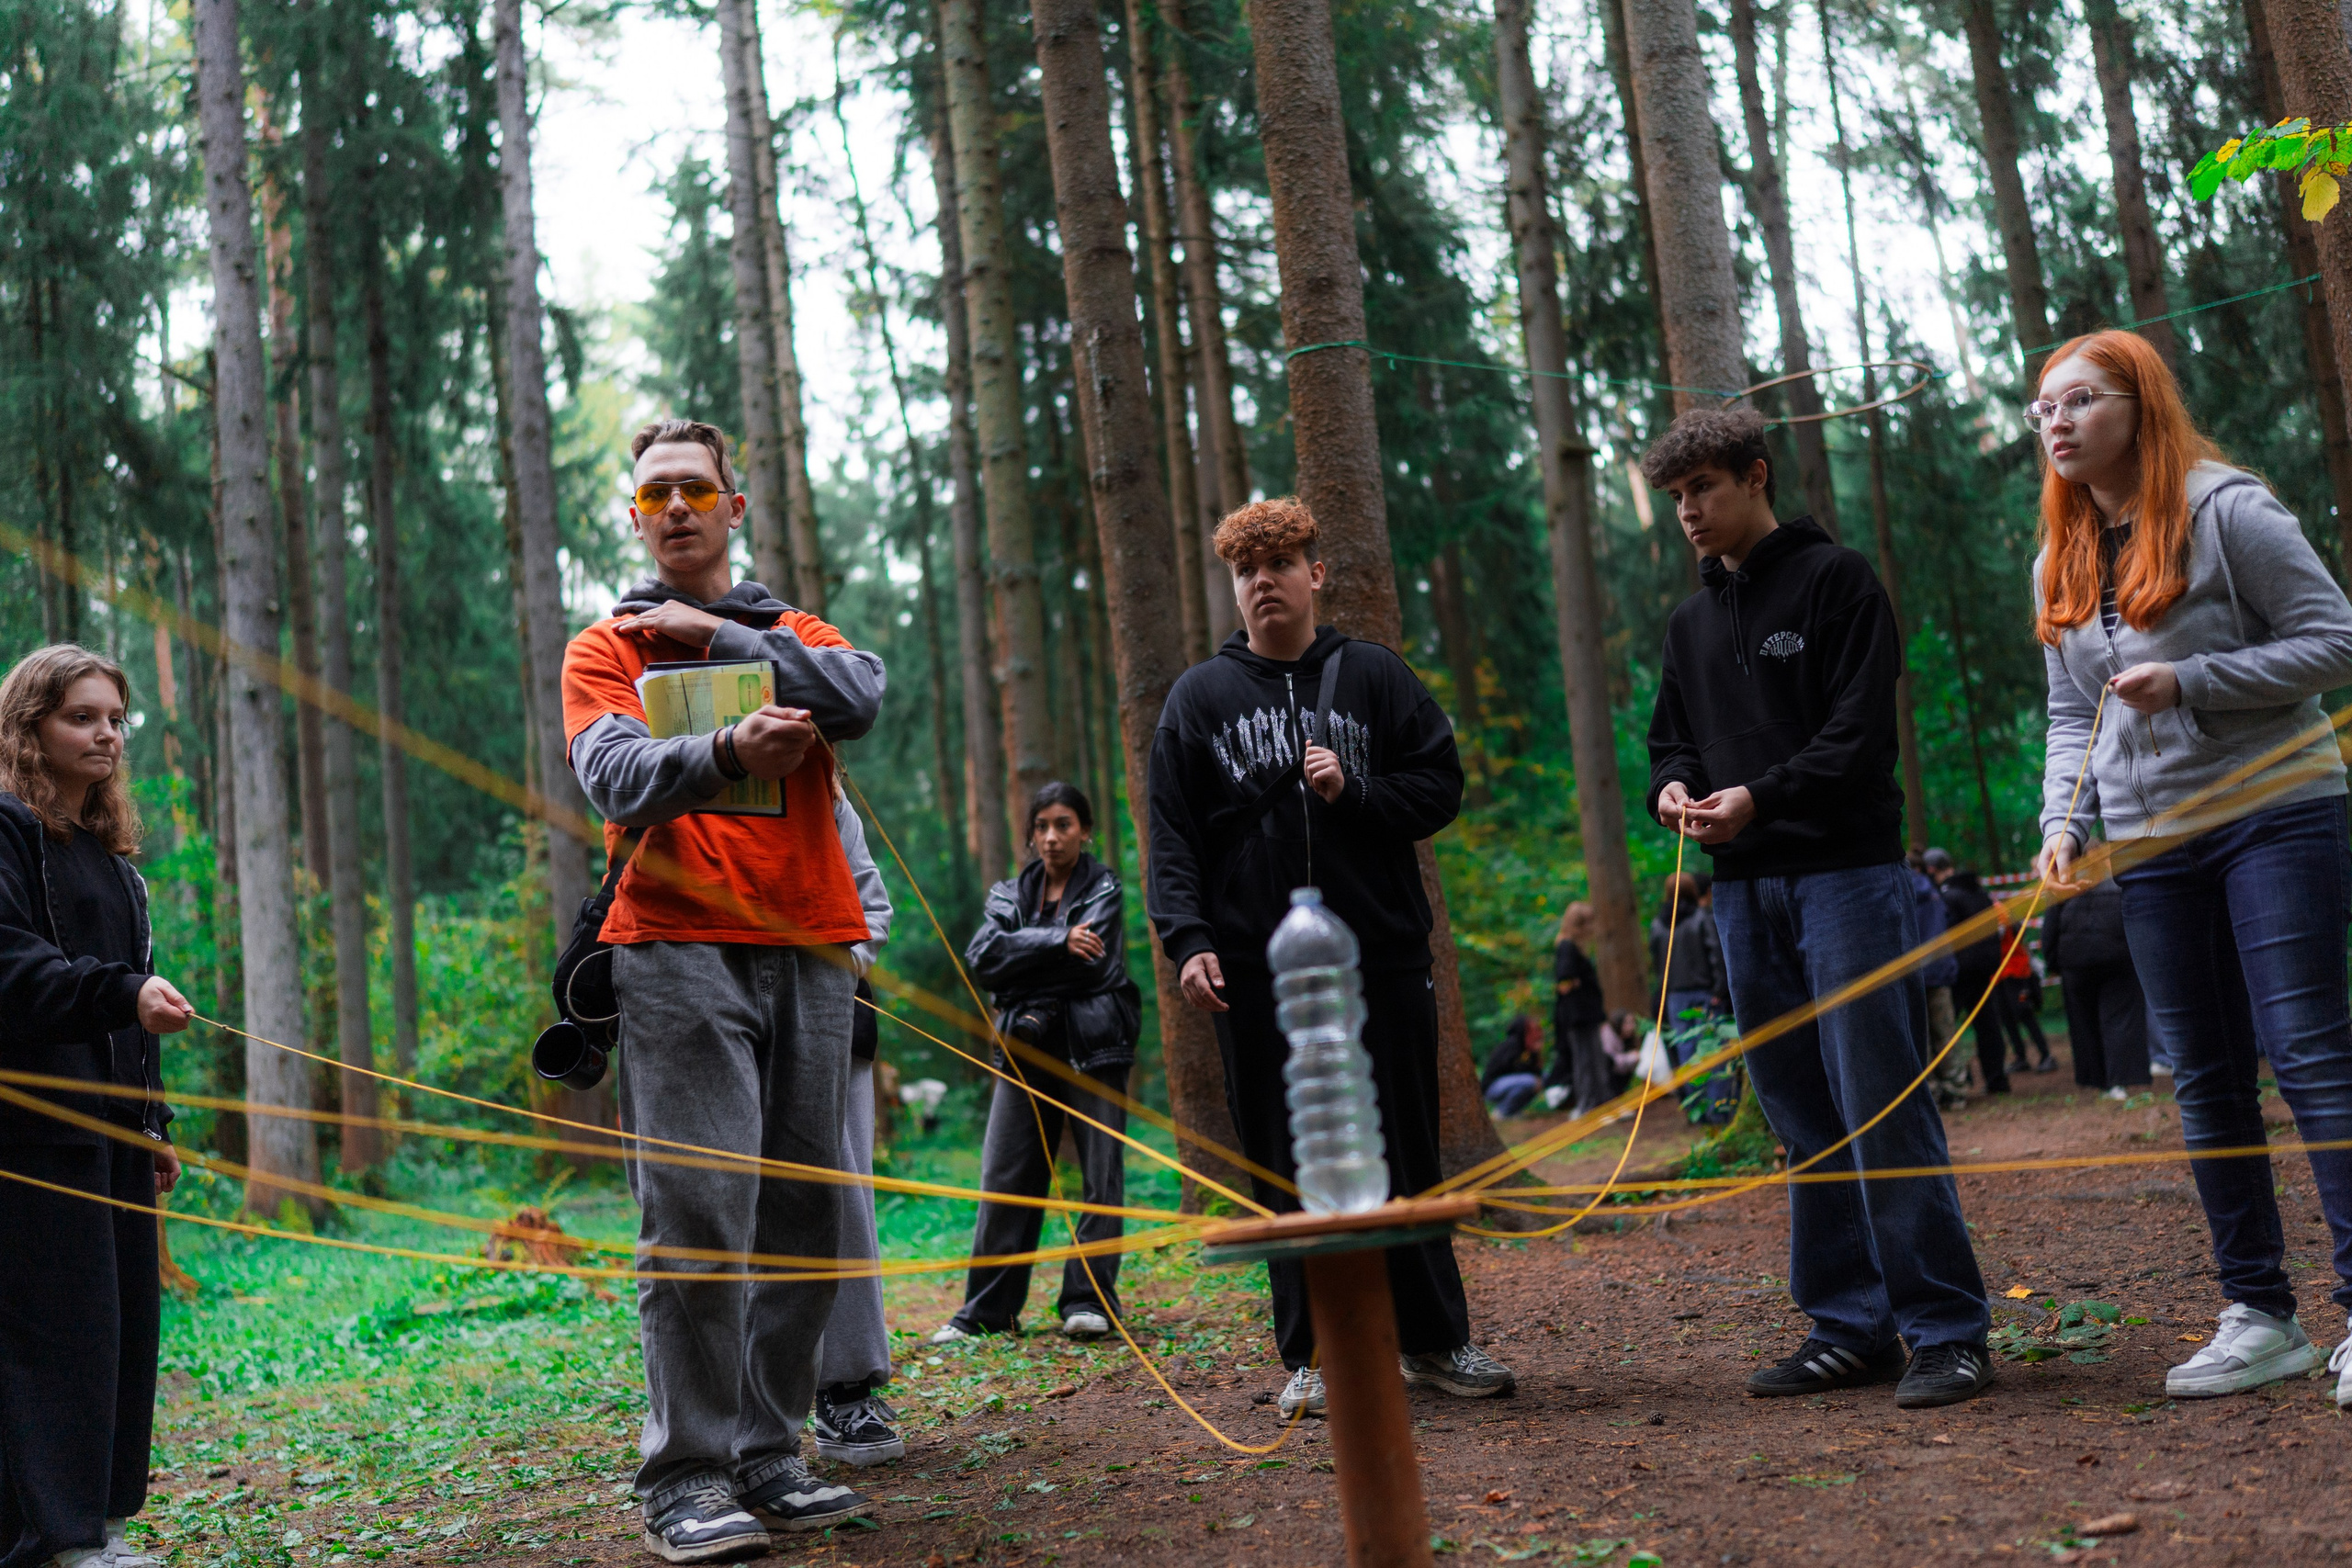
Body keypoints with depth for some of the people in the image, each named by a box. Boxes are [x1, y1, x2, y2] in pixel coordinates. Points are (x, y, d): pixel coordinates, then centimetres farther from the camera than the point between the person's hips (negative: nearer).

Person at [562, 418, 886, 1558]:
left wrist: (720, 635, -2)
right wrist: (725, 753, -28)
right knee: (698, 1211, -11)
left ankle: (768, 1457, 13)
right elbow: (613, 774, -9)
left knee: (802, 1210, 3)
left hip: (811, 947, 4)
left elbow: (862, 696, -3)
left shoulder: (793, 634, 20)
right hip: (679, 950, -3)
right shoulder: (604, 650, 11)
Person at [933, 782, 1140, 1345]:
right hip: (1024, 1051, 3)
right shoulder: (1009, 895, 15)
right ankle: (987, 1308, 6)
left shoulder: (1104, 888, 4)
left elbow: (1089, 962, -11)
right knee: (1004, 1177, 0)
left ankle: (1088, 1300, 6)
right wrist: (1057, 942, -13)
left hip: (1093, 1048, -3)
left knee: (1101, 1174, -2)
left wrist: (1020, 958, -5)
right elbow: (982, 957, -3)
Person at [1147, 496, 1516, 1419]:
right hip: (1256, 971, 0)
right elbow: (1173, 835, 5)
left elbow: (1440, 787, 7)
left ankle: (1434, 1340, 18)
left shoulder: (1373, 677, 9)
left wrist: (1353, 793, -10)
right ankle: (1312, 1356, 13)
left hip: (1380, 959, 0)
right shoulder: (1199, 697, 9)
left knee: (1406, 1156, 5)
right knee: (1287, 1169, 3)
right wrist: (1188, 939, -8)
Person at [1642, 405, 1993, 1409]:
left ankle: (1947, 1331, 0)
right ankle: (1849, 1326, 15)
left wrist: (1760, 797, -20)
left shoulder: (1834, 580, -1)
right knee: (1804, 1123, 8)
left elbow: (1863, 731, -9)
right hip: (1745, 891, 6)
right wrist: (1672, 789, -3)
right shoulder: (1691, 623, 19)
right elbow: (1671, 739, 20)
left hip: (1845, 872, -6)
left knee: (1883, 1106, -8)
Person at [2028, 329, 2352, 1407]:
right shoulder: (2061, 562, 12)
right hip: (2154, 844, 6)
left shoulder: (2226, 510, -7)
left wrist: (2191, 682, -19)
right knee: (2206, 1079, 8)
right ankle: (2259, 1315, 16)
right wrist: (2062, 823, -1)